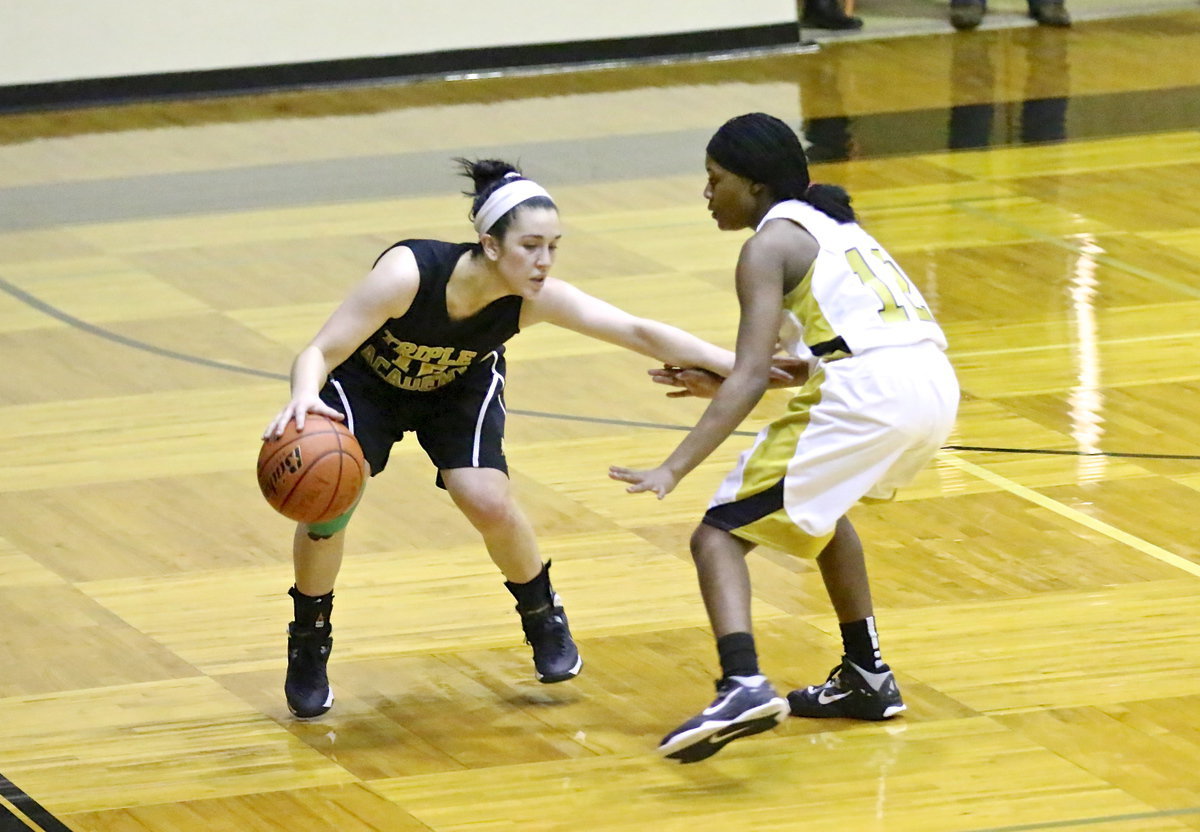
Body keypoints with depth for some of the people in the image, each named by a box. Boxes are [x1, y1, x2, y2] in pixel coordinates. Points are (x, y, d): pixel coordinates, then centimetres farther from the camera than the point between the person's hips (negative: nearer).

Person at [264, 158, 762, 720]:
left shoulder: (535, 298, -31)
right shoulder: (409, 273, -40)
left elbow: (640, 334, -29)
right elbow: (320, 352, -35)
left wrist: (737, 367, -37)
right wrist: (304, 398, -57)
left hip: (462, 385, 2)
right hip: (366, 383, -2)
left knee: (488, 502, -18)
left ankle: (542, 615, 13)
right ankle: (308, 646, 4)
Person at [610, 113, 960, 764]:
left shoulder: (770, 244, 4)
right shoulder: (832, 226, 29)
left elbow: (751, 376, -9)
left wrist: (673, 469, -15)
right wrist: (723, 386, 32)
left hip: (866, 394, -8)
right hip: (935, 386, 9)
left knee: (719, 536, -5)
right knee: (816, 502, 36)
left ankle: (743, 687, -29)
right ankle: (867, 677, 35)